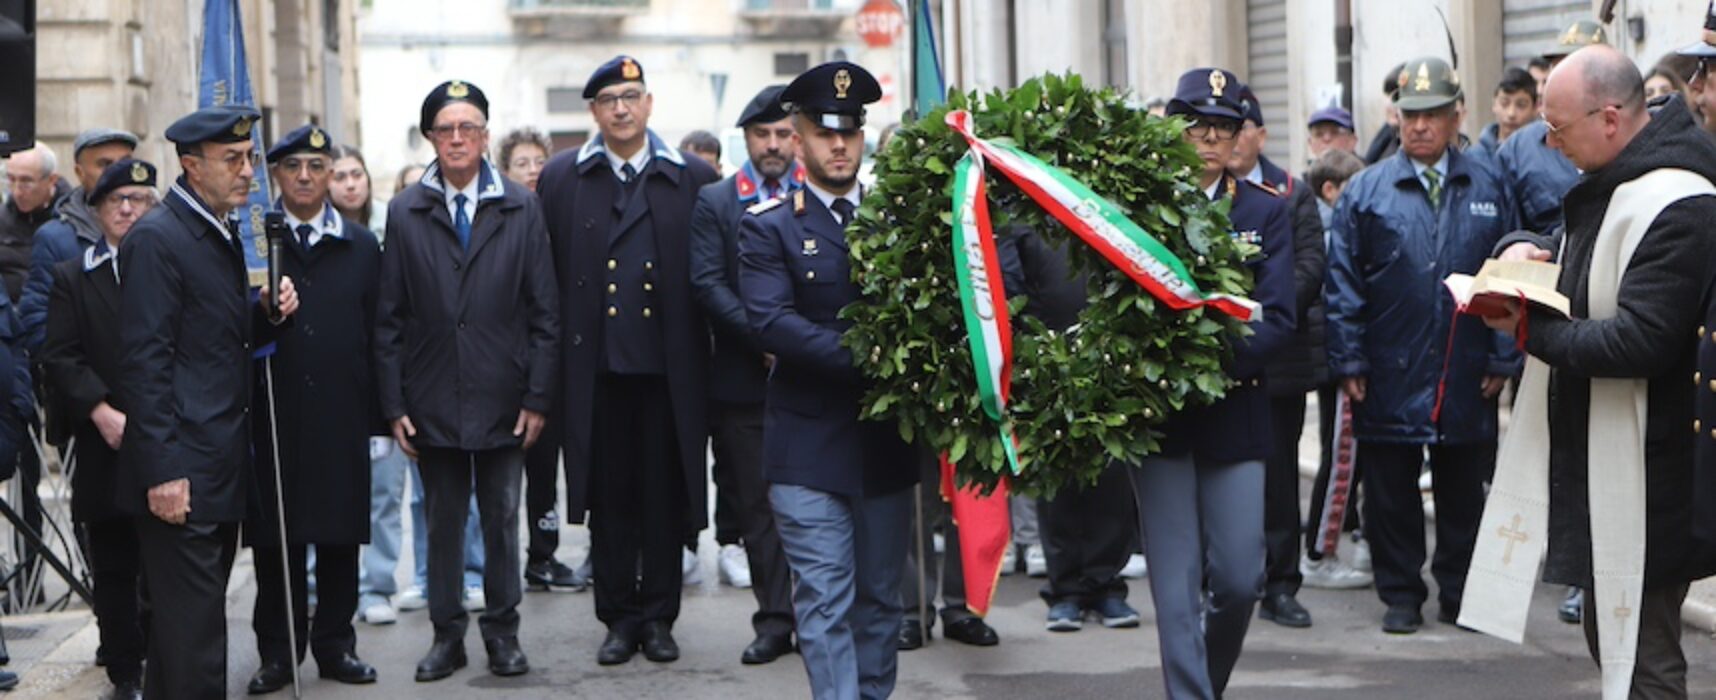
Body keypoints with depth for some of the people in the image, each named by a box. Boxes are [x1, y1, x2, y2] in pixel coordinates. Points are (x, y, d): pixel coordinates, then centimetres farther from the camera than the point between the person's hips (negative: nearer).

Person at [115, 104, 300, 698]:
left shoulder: (225, 234, 16)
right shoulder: (157, 238, -13)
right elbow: (144, 359, -17)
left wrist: (268, 313, 2)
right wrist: (163, 471, -21)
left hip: (222, 469, 9)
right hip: (182, 471, -9)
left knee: (195, 620, 14)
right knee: (193, 631, -8)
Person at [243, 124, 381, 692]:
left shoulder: (362, 247, 12)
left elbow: (376, 333, 8)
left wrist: (377, 409, 3)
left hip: (341, 416, 2)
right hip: (273, 416, -2)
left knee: (340, 534, 6)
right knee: (276, 539, 2)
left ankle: (335, 644, 17)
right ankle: (278, 651, 12)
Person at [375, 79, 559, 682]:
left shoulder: (521, 209, 3)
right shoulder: (405, 213, 3)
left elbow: (543, 312, 1)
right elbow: (390, 318, 2)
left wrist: (537, 396, -5)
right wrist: (393, 403, -3)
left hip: (502, 400, 0)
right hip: (433, 402, 0)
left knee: (502, 520, 8)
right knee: (442, 523, 8)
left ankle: (503, 632, 19)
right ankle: (447, 635, 18)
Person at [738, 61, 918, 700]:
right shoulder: (768, 227, -1)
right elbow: (770, 321, -15)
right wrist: (861, 356, -24)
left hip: (886, 439, 4)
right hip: (809, 446, -3)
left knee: (880, 595, 12)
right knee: (825, 601, -5)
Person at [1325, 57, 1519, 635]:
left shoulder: (1487, 190, 7)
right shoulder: (1366, 191, 2)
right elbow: (1342, 283, 1)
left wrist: (1503, 358, 1)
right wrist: (1348, 361, -5)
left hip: (1466, 378, 1)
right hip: (1389, 376, -1)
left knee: (1463, 491, 9)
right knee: (1391, 493, 5)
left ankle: (1460, 593, 21)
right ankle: (1401, 595, 16)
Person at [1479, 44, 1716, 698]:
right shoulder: (1610, 186, 10)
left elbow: (1639, 342, -27)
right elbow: (1564, 247, 24)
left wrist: (1531, 330, -17)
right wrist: (1523, 250, 0)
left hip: (1644, 473, -10)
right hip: (1593, 455, 10)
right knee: (1607, 636, 20)